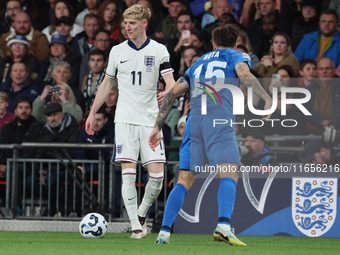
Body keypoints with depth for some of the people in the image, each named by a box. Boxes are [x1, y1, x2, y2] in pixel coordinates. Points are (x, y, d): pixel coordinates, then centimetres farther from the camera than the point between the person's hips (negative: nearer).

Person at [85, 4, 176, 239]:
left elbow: (171, 82, -5)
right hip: (125, 120, 0)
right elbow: (107, 84, 19)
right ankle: (135, 226, -8)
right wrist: (92, 113, 17)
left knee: (157, 175, -7)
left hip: (150, 120, 0)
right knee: (128, 172, -11)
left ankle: (142, 213, 17)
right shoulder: (117, 52, 8)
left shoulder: (159, 50, 3)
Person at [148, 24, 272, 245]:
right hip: (219, 118, -4)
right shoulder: (237, 56, 19)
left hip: (194, 119, 4)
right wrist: (267, 98, -14)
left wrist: (157, 127, 29)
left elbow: (172, 93, 27)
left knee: (185, 181, 7)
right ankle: (224, 225, -36)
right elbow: (244, 73, -5)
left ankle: (164, 231, -4)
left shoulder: (199, 63, 32)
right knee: (230, 176, -13)